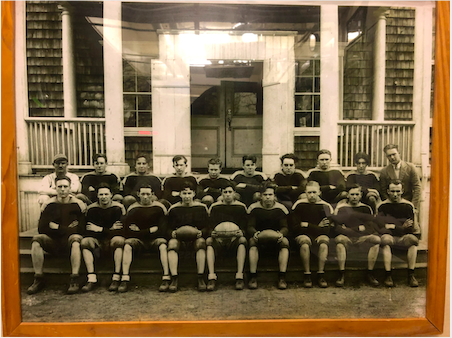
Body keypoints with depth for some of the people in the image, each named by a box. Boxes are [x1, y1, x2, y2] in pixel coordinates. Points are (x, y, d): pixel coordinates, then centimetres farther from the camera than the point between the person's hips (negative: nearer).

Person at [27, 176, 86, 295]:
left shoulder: (77, 204, 0)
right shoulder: (49, 204, 5)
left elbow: (81, 228, -5)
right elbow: (41, 228, -3)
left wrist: (58, 227, -8)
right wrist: (67, 229, -9)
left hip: (69, 241, -2)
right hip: (53, 241, 3)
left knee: (76, 239, -34)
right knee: (36, 239, -24)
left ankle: (74, 280, -33)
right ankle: (38, 279, -17)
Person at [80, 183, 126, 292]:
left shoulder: (117, 208, -4)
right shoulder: (92, 209, 1)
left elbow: (119, 231, -12)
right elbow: (88, 231, -6)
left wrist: (100, 229, -13)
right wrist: (111, 229, -16)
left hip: (112, 239, -2)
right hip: (97, 241, 2)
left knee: (119, 240, -34)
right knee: (85, 241, -27)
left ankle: (116, 278, -31)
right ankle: (92, 279, -28)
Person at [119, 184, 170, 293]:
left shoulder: (159, 208, -3)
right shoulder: (133, 209, 0)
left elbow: (162, 231, -9)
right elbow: (128, 233, -7)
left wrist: (140, 231, -10)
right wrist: (151, 230, -11)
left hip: (155, 239, -1)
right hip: (138, 240, 1)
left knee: (163, 245, -32)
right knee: (127, 244, -28)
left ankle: (166, 278, -30)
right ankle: (125, 279, -28)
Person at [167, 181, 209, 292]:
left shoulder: (201, 208, 7)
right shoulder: (173, 209, 7)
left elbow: (207, 228, 7)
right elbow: (169, 228, 8)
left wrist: (201, 232, -15)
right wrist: (172, 233, -16)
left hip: (196, 238, -1)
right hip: (179, 238, 1)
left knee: (201, 242, -34)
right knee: (172, 243, -32)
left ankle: (201, 278, -27)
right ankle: (174, 279, -29)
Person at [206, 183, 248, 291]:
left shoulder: (241, 207, 9)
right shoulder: (215, 207, 10)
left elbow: (244, 228, 5)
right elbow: (211, 227, 6)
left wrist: (241, 233, -18)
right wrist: (212, 233, -16)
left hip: (234, 239, 0)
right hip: (218, 239, 1)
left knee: (242, 240, -32)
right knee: (209, 241, -30)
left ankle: (239, 277, -32)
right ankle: (211, 277, -33)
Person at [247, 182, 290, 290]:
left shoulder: (280, 208, -1)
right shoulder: (254, 208, -2)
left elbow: (285, 227, -3)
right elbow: (250, 227, -4)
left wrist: (281, 234, -28)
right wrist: (254, 233, -29)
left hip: (276, 237, 1)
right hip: (260, 237, 0)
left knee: (285, 241, -30)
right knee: (252, 241, -32)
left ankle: (282, 277, -27)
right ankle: (253, 277, -29)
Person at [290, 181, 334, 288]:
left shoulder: (325, 206, 5)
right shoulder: (299, 205, 2)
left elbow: (327, 230, -1)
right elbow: (294, 227, -4)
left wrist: (307, 225, -9)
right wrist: (317, 227, -5)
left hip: (320, 235, 1)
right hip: (303, 235, -1)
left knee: (324, 244, -33)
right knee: (305, 244, -34)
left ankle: (321, 275, -21)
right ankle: (307, 275, -22)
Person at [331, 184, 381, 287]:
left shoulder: (366, 208, 15)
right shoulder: (340, 208, 9)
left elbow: (372, 227, 5)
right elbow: (337, 228, -3)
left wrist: (349, 229, -7)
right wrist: (360, 228, -9)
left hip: (362, 238, 2)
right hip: (347, 237, -2)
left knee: (376, 239, -27)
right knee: (339, 239, -35)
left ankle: (370, 274, -18)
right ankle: (341, 274, -28)